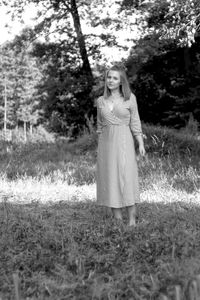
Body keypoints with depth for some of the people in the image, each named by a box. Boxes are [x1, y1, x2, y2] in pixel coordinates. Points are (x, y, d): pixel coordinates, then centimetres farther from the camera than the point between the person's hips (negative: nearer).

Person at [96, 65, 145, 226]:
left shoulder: (130, 98, 2)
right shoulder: (101, 101, 10)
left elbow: (135, 122, 3)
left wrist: (141, 143, -4)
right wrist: (99, 146, 13)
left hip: (124, 141, -3)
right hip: (106, 142, 3)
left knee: (127, 178, -8)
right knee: (110, 179, 0)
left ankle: (132, 220, -5)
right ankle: (118, 219, 6)